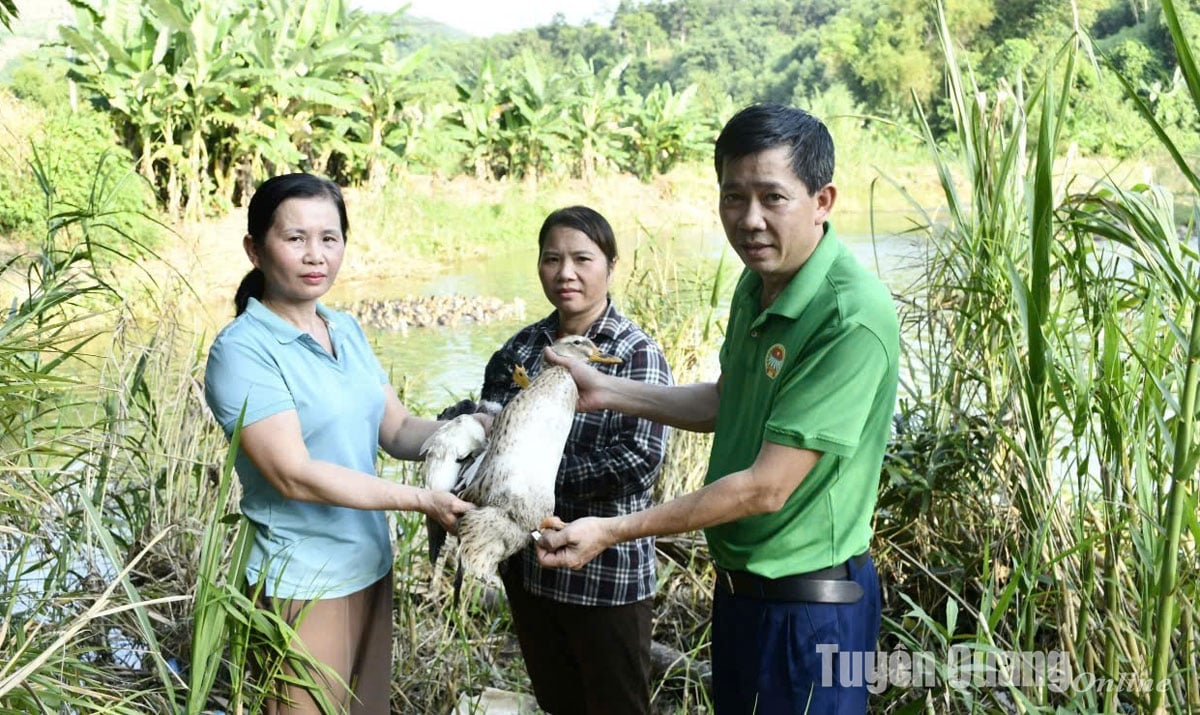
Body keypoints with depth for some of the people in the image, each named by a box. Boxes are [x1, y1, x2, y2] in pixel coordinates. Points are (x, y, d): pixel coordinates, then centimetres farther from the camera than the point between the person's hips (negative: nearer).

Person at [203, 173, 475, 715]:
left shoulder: (347, 331, 6)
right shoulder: (242, 350, -16)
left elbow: (396, 429, 4)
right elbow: (293, 474, -22)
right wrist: (420, 500, -25)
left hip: (371, 567, 7)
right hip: (302, 584, -7)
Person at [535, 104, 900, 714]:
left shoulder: (852, 319, -27)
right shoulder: (757, 284, 1)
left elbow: (767, 487, -26)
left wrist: (613, 531, -21)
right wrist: (604, 391, 6)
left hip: (807, 603, -8)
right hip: (739, 583, 8)